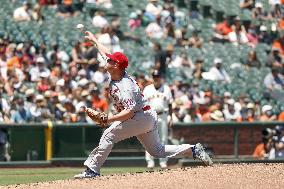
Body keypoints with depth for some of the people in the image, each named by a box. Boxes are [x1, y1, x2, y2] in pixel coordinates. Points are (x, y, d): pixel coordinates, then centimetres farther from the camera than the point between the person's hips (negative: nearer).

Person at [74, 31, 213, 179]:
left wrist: (109, 120, -35)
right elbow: (106, 53, 19)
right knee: (157, 151, 16)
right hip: (149, 117, 10)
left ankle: (92, 170, -15)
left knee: (109, 134, -13)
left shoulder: (123, 87, -25)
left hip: (142, 116, -10)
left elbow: (130, 111, -33)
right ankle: (194, 150, 11)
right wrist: (94, 40, 30)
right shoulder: (117, 74, 1)